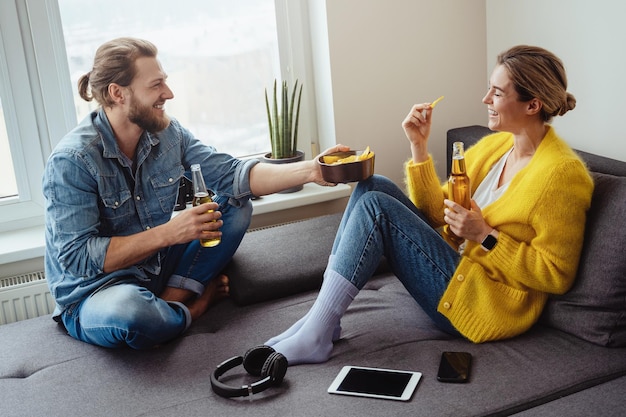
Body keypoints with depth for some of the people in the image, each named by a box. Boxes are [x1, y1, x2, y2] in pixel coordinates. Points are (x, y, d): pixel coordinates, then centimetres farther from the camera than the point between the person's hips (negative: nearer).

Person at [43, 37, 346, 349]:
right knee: (128, 308, -41)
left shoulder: (168, 134, -3)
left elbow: (231, 175, -6)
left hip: (158, 270, 7)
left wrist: (310, 170, -18)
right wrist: (167, 233, -29)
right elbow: (78, 258, -25)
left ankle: (173, 298, -14)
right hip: (92, 296, -6)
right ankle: (195, 305, -6)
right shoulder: (72, 161, -21)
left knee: (236, 205, -1)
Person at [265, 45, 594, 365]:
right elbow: (435, 212, 10)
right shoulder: (492, 146, 9)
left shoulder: (562, 173, -15)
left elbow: (556, 275, -15)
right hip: (459, 264, 8)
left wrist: (486, 235, -20)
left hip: (489, 308, -8)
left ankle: (314, 338, -15)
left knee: (375, 206, -20)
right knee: (373, 186, -6)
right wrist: (419, 146, 0)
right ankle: (322, 315, -10)